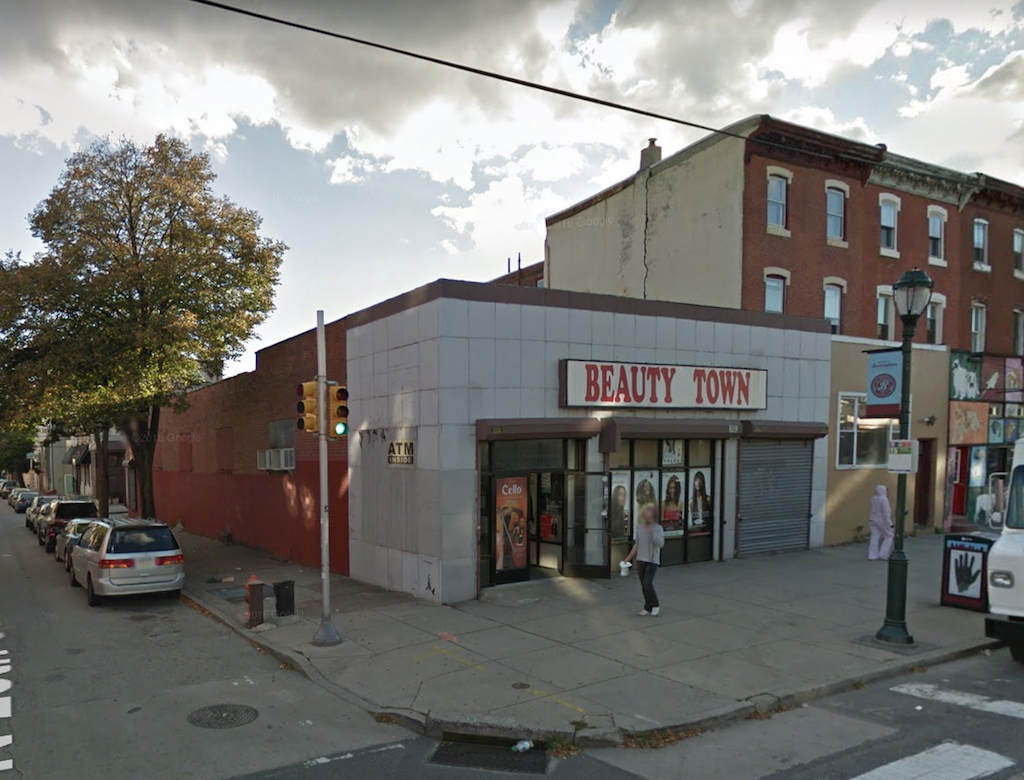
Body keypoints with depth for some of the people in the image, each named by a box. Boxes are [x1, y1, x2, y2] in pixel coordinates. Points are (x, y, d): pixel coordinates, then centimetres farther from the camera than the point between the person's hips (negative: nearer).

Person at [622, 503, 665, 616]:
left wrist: (651, 531, -27)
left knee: (647, 584, -14)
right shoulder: (639, 527, 5)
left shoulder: (658, 528, -9)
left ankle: (655, 605, 9)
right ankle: (648, 609, 18)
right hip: (640, 560, 5)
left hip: (652, 561, -5)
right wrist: (628, 558, 12)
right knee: (643, 586, 7)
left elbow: (660, 544, -22)